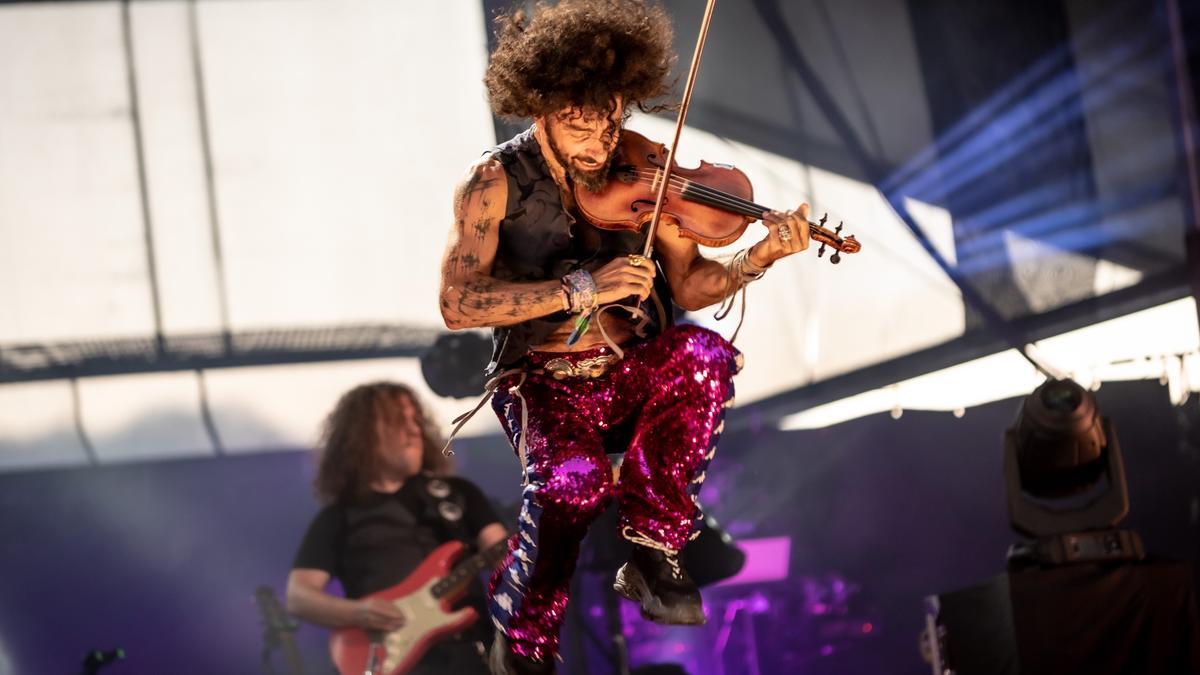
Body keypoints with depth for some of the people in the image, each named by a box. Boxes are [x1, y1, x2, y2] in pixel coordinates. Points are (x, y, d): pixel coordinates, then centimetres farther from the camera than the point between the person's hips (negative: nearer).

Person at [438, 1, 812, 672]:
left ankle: (653, 549, -15)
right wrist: (581, 289, -27)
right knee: (574, 477, -35)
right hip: (544, 384, -3)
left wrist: (757, 258, -20)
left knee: (704, 353, -30)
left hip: (631, 377, 3)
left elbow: (687, 285, 0)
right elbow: (457, 303, -18)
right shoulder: (498, 181, -7)